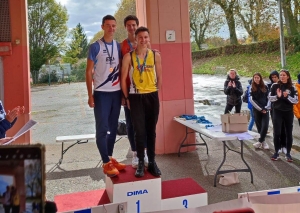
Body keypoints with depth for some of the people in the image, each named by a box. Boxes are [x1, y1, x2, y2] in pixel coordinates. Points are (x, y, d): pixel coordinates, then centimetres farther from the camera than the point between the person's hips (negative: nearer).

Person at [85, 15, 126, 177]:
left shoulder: (119, 46, 9)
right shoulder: (95, 47, -4)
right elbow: (88, 71, -3)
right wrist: (90, 95, -8)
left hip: (116, 92, 5)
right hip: (101, 93, -4)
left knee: (113, 127, 10)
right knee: (102, 128, -2)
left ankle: (110, 158, 22)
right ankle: (106, 163, 4)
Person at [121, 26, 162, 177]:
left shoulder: (156, 55, 3)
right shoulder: (128, 57, -4)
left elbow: (159, 77, 11)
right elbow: (123, 79, -1)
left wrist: (155, 93, 9)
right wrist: (127, 98, 0)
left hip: (152, 96, 2)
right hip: (136, 97, -2)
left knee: (151, 131, 10)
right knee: (139, 131, -2)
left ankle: (152, 162, 22)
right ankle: (141, 162, 13)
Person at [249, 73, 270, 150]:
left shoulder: (265, 87, 7)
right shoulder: (252, 88, 2)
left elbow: (269, 98, 10)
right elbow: (252, 100, -5)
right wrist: (260, 109, -9)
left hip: (265, 110, 1)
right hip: (256, 110, -1)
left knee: (265, 126, -12)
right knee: (259, 126, 3)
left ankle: (260, 142, -2)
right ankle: (263, 142, 13)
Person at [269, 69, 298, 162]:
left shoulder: (292, 87, 1)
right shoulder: (275, 86, 0)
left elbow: (296, 101, -3)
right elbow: (270, 98, -2)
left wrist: (287, 96, -19)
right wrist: (277, 96, -20)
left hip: (288, 112, 1)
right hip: (277, 112, -1)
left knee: (289, 133, 6)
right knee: (276, 133, -2)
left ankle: (288, 153, 16)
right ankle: (276, 152, 11)